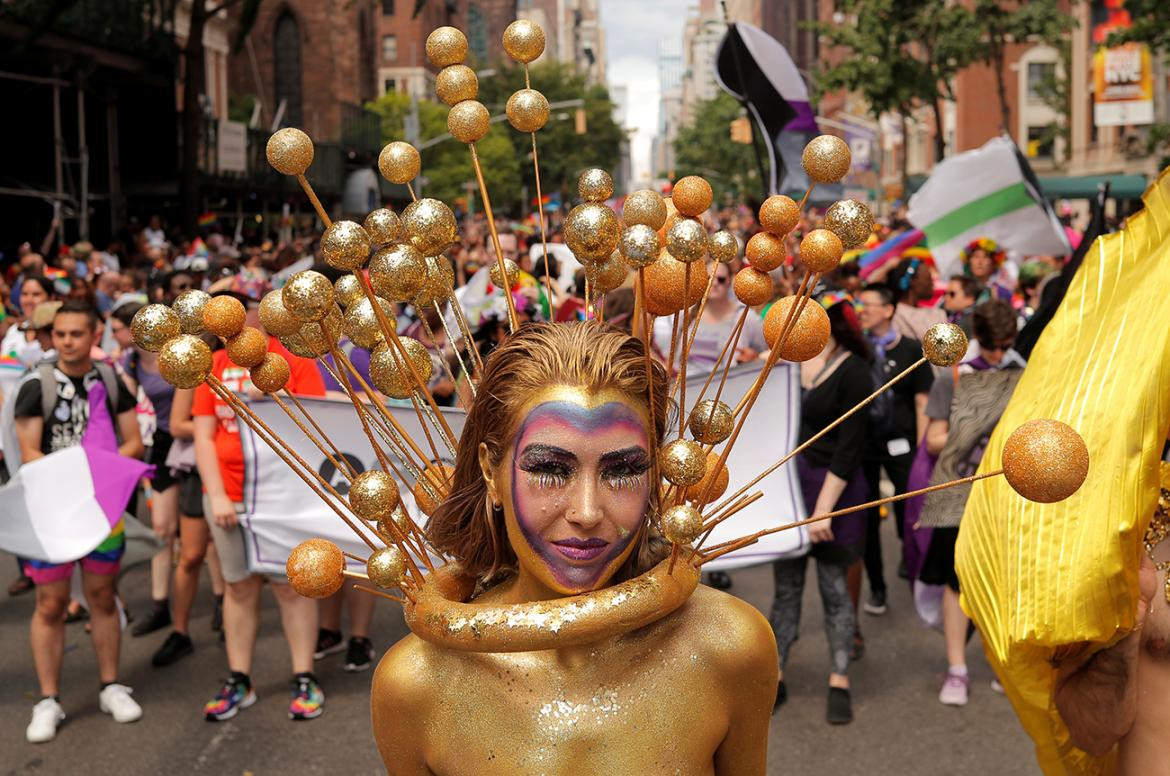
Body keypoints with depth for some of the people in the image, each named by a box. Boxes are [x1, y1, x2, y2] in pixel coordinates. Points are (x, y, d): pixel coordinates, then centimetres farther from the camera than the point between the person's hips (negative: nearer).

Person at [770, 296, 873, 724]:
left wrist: (824, 508, -17)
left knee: (834, 588, 3)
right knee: (786, 586, 9)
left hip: (833, 488, -5)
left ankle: (839, 684, 15)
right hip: (787, 484, 5)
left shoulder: (853, 372, -10)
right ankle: (774, 678, 17)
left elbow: (849, 449, -14)